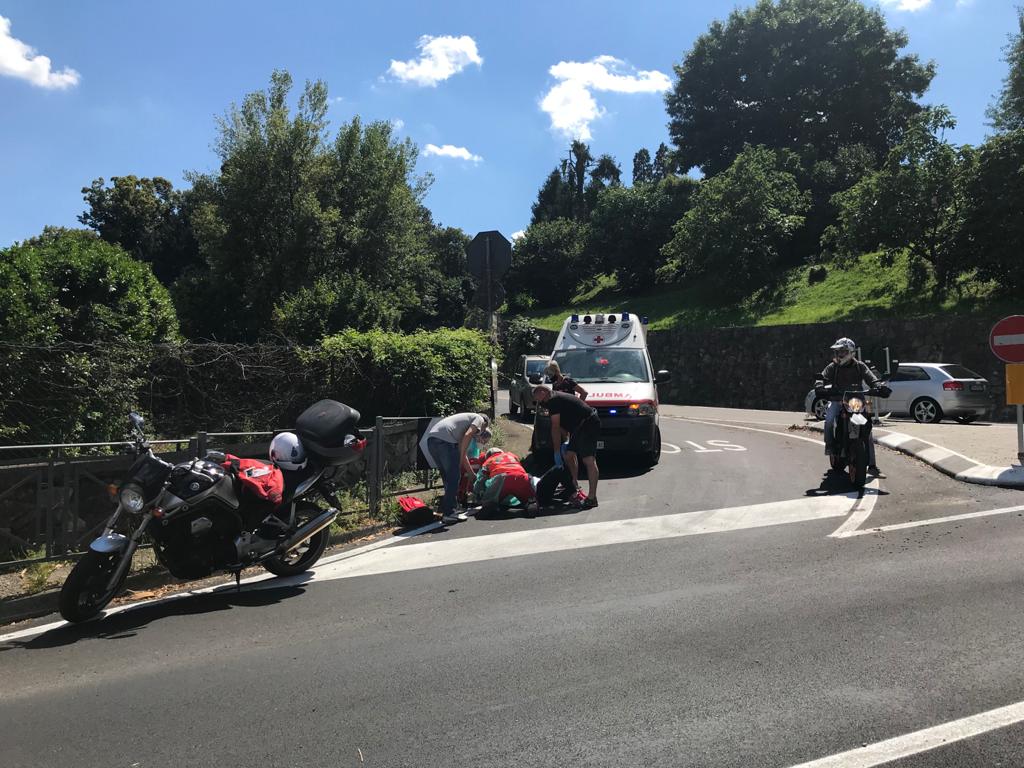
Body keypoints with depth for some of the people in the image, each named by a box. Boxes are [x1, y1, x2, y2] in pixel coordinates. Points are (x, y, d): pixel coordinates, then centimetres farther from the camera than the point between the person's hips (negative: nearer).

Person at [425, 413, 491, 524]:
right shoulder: (479, 419, 15)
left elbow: (463, 455, 38)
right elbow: (467, 436, -6)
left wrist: (473, 475, 44)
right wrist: (460, 462, -3)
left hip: (431, 439, 9)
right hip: (444, 439, -9)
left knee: (448, 477, 18)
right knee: (454, 477, -3)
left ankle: (450, 509, 23)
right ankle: (448, 513, -4)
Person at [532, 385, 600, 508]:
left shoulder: (553, 401, -11)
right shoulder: (557, 397, 20)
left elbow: (555, 428, -11)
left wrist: (557, 451, -5)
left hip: (589, 424, -11)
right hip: (580, 427, 11)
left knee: (589, 460, -17)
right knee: (569, 454, 18)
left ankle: (592, 498, -22)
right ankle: (575, 487, 33)